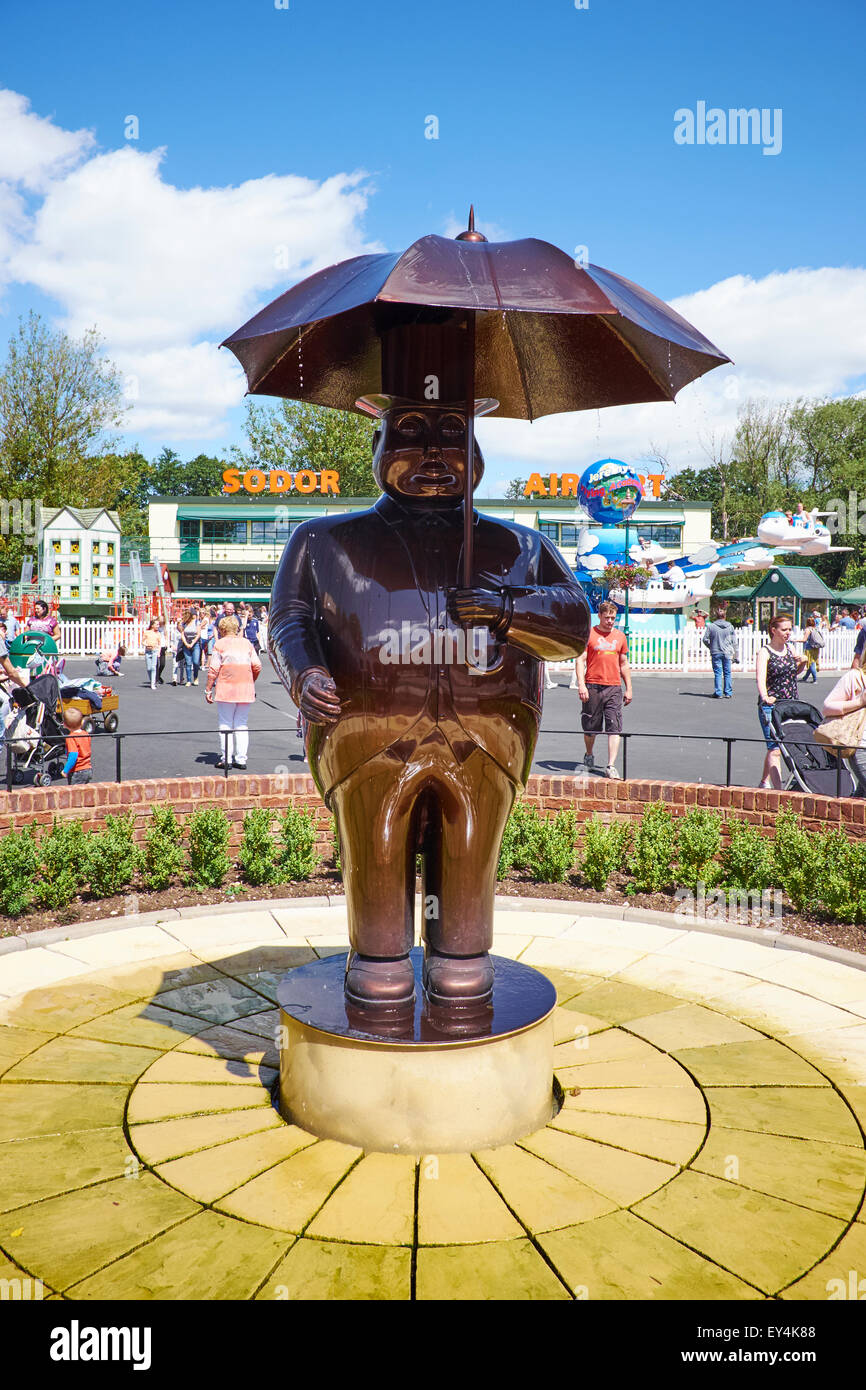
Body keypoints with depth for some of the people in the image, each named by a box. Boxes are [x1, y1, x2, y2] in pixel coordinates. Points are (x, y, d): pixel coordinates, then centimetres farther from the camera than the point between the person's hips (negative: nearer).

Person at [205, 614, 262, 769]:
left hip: (226, 688, -4)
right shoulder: (246, 643, 11)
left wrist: (208, 689, -2)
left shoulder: (220, 644, 0)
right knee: (241, 725, 10)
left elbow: (213, 669, -6)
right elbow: (257, 666, 7)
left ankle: (226, 758, 2)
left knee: (225, 725, 4)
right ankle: (241, 759, 7)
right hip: (246, 689, 4)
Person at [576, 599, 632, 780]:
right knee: (590, 726, 8)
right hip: (592, 687, -2)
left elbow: (624, 664, 18)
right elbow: (580, 660, -3)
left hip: (614, 687, 2)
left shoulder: (620, 636, 12)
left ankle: (611, 766, -7)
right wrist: (581, 685, -14)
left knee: (614, 728, -7)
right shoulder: (588, 634, 1)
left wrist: (629, 689, 15)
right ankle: (588, 756, 33)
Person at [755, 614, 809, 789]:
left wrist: (803, 663, 5)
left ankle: (764, 782, 31)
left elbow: (796, 672, 28)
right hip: (771, 706, -6)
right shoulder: (765, 652, -8)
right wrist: (765, 696, -42)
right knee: (775, 747, -12)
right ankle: (778, 789, -17)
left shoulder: (788, 648, 12)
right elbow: (761, 677, -24)